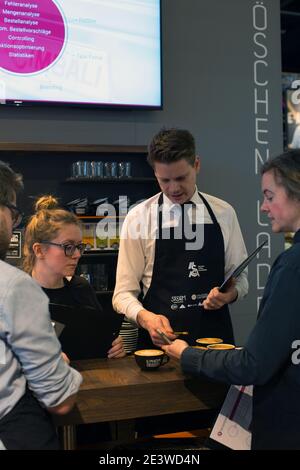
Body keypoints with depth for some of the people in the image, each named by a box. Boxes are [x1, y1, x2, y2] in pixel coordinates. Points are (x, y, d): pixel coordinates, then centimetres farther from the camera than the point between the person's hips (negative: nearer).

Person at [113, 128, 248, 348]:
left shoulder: (224, 213, 5)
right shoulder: (138, 218, -1)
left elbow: (240, 278, 13)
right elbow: (124, 293, -1)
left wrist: (229, 294, -8)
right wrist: (145, 318, -20)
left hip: (215, 336, 2)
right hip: (158, 339, -1)